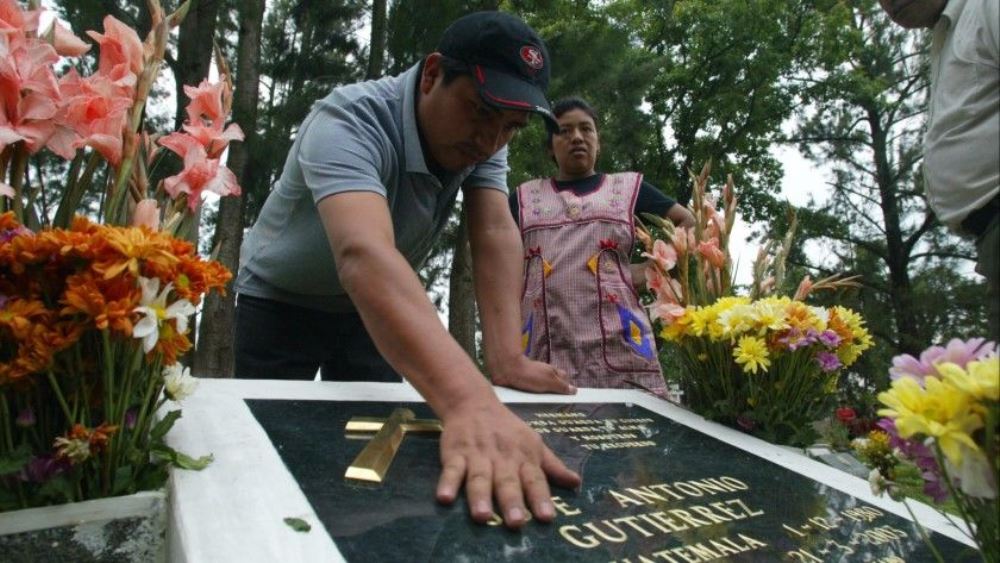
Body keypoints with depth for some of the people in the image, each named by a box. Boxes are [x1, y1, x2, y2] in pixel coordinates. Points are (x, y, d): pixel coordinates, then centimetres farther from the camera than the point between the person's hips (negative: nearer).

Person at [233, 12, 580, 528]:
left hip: (368, 309, 5)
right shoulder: (350, 122, -35)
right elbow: (364, 256, -53)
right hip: (282, 303, -4)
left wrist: (506, 359, -41)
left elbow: (495, 232, -25)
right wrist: (469, 404, -68)